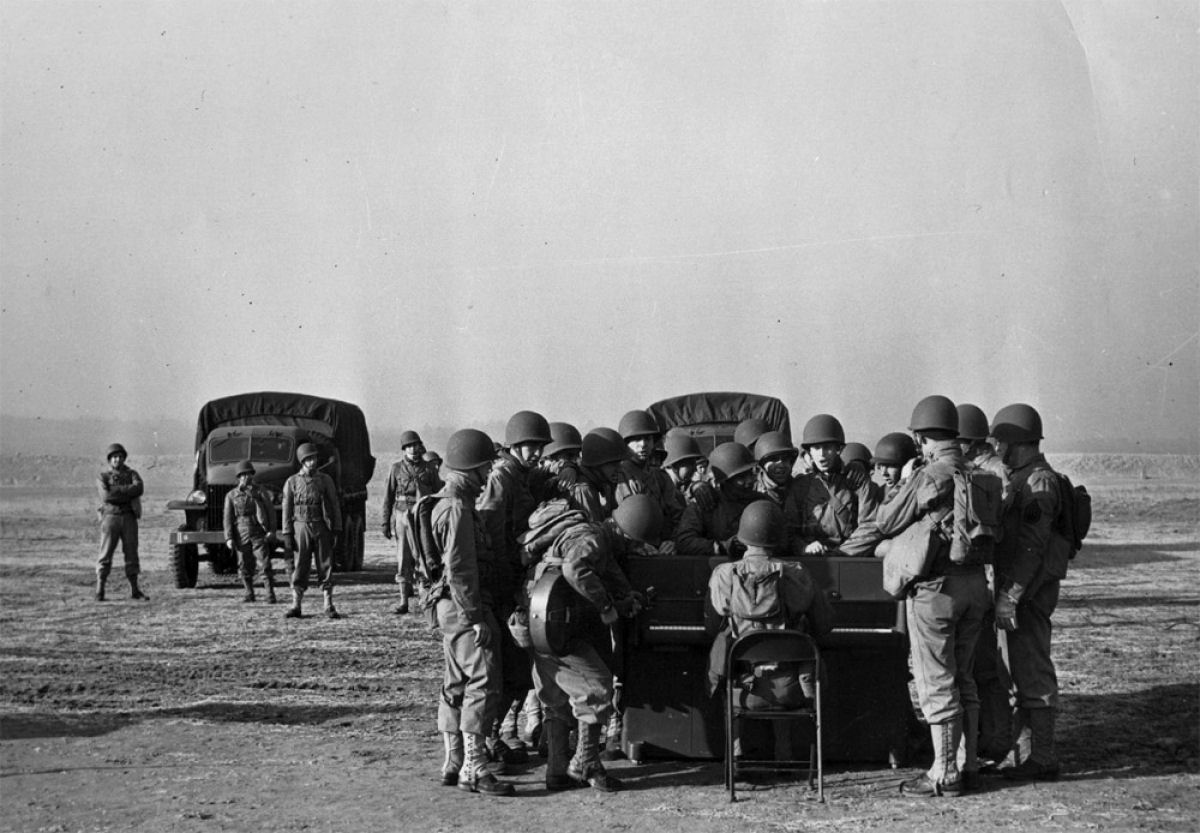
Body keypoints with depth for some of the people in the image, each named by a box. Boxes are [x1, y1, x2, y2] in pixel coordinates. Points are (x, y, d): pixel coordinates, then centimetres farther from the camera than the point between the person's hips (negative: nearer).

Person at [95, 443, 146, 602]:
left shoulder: (132, 475, 13)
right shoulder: (102, 478, 8)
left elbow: (138, 488, -9)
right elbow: (106, 496, -11)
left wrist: (117, 490, -12)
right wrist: (127, 494, -9)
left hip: (129, 518, 2)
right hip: (110, 516, -2)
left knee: (132, 553, 2)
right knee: (106, 554, -4)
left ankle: (134, 590, 7)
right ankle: (99, 591, -2)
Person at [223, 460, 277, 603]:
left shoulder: (260, 493, 8)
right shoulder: (231, 495, 9)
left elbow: (271, 512, 4)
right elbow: (228, 518, 5)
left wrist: (271, 531, -8)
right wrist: (229, 538, -3)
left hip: (259, 534, -1)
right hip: (241, 535, 2)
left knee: (265, 564, -8)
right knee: (244, 566, 6)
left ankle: (270, 594, -7)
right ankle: (249, 593, 19)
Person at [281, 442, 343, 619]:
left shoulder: (325, 480, 5)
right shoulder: (292, 482, 3)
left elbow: (334, 506, 6)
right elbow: (287, 510, 3)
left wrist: (336, 530, -1)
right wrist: (287, 535, -3)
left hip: (321, 528, 1)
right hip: (301, 527, -1)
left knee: (325, 566, 1)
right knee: (300, 567, 0)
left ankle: (329, 607, 5)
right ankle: (295, 606, 4)